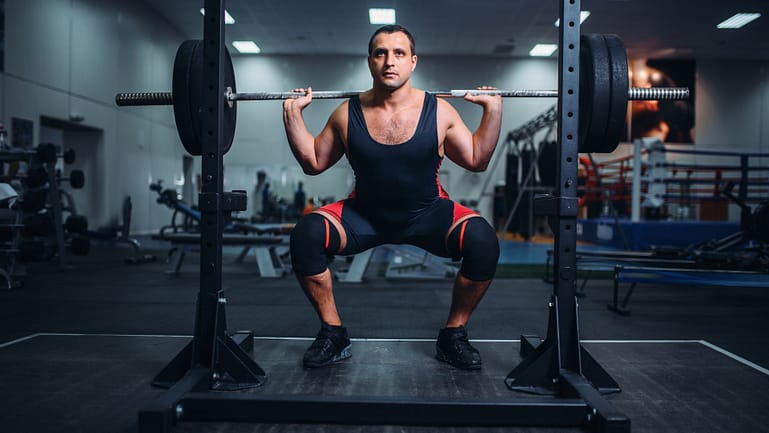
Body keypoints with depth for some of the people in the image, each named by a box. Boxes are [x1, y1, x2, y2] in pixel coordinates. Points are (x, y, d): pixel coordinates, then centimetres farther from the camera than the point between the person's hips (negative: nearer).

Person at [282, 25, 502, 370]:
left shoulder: (439, 112, -8)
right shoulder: (347, 114, -6)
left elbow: (476, 160, 1)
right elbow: (313, 162, 5)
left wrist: (493, 110, -7)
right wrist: (293, 114, -4)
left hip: (427, 215, 0)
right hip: (364, 216, 1)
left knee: (482, 240, -29)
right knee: (305, 234, -26)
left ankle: (453, 335, -5)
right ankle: (333, 333, -6)